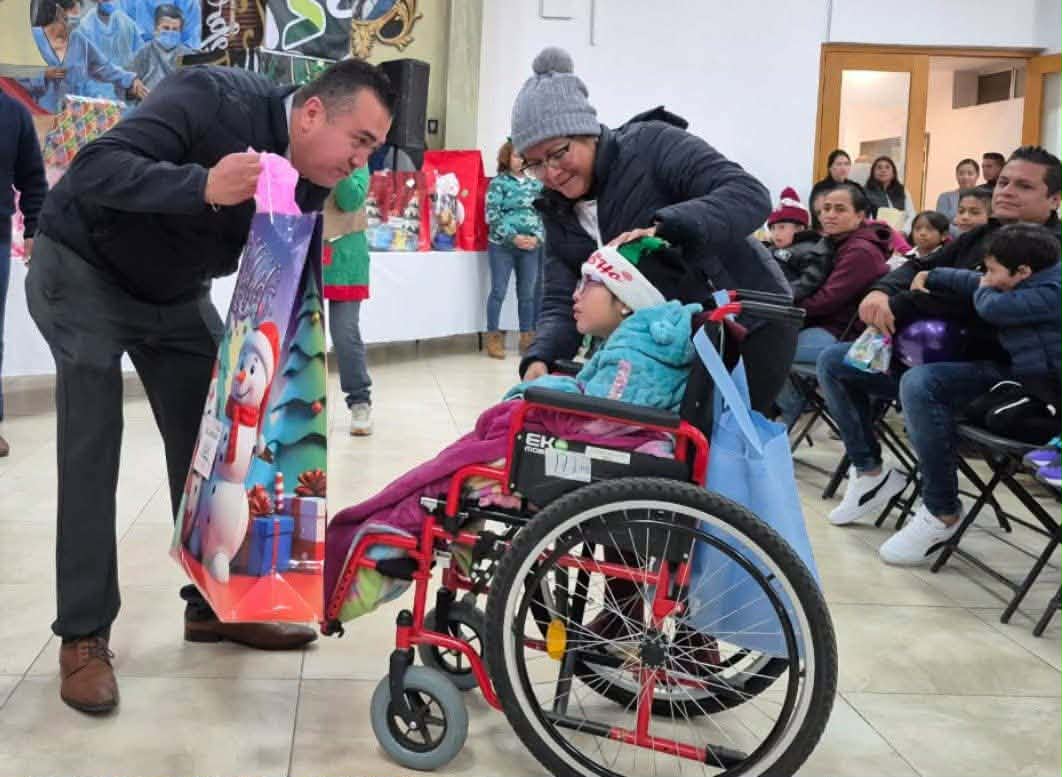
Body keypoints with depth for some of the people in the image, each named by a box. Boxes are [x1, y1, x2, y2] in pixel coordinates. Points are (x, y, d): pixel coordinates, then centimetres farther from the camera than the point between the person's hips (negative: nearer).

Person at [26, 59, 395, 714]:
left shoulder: (311, 177, -9)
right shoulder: (214, 98, -29)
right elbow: (95, 170, -38)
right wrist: (204, 185, -52)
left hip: (176, 293, 7)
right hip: (84, 273, -6)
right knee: (92, 452, -10)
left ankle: (214, 603, 17)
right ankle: (83, 636, 0)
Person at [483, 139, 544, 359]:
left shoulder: (536, 184, 10)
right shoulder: (498, 183, -1)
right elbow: (492, 216, -9)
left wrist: (537, 237, -7)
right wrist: (514, 237, -15)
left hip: (531, 246, 4)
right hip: (502, 245, -4)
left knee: (527, 294, 8)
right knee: (499, 291, 1)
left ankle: (527, 338, 17)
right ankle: (494, 337, 8)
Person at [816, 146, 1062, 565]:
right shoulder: (978, 237, 16)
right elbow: (921, 268, 8)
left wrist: (898, 307, -23)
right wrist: (882, 292, -16)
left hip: (1002, 370, -9)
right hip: (942, 352, 9)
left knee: (919, 384, -39)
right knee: (834, 361, 2)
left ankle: (942, 512, -20)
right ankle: (870, 473, 8)